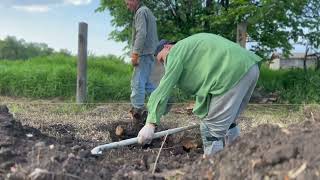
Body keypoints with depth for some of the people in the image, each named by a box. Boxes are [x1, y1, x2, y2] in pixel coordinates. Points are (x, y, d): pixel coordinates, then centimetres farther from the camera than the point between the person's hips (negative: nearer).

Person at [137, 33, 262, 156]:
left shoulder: (176, 52, 1)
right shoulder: (189, 46, 27)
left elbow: (165, 87, -7)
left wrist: (151, 123, -9)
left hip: (234, 72, -10)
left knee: (212, 127, -2)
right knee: (226, 121, 22)